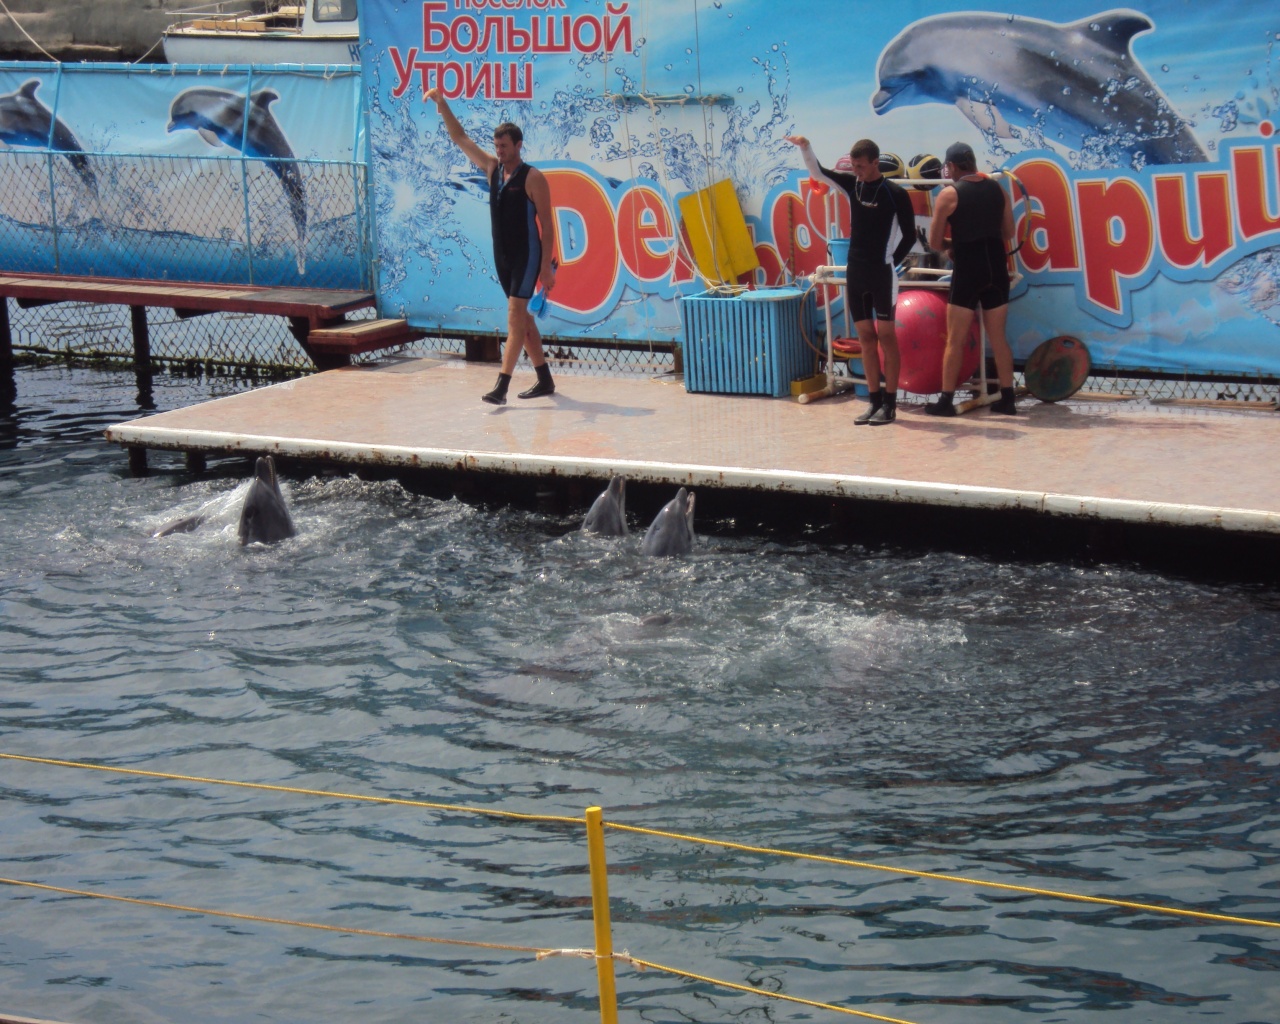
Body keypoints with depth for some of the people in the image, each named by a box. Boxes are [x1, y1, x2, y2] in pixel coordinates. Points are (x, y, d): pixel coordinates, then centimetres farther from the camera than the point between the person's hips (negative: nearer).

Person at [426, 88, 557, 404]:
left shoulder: (533, 178, -10)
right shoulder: (492, 168, 7)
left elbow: (547, 225, -11)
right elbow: (460, 139, 10)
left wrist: (547, 266, -16)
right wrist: (443, 108, -3)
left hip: (527, 255, -7)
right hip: (502, 255, 7)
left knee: (515, 315, -14)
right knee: (522, 317, 12)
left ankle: (501, 387, -22)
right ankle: (544, 380, 21)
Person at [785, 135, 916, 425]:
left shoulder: (895, 194, -9)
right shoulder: (853, 184, 6)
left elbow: (909, 235, -3)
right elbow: (817, 171, 3)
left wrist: (891, 261, -2)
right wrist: (804, 147, -13)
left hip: (882, 274, -6)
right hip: (855, 272, 6)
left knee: (885, 336, -3)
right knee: (865, 336, 7)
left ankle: (890, 404, -1)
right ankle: (875, 401, 11)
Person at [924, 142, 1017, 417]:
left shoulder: (949, 195, -8)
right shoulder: (998, 190, 6)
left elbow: (935, 242, -5)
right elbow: (1008, 232, 15)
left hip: (968, 269, -5)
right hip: (996, 265, 5)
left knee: (955, 340, 2)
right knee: (998, 337, 12)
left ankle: (946, 401, 3)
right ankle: (1007, 399, 12)